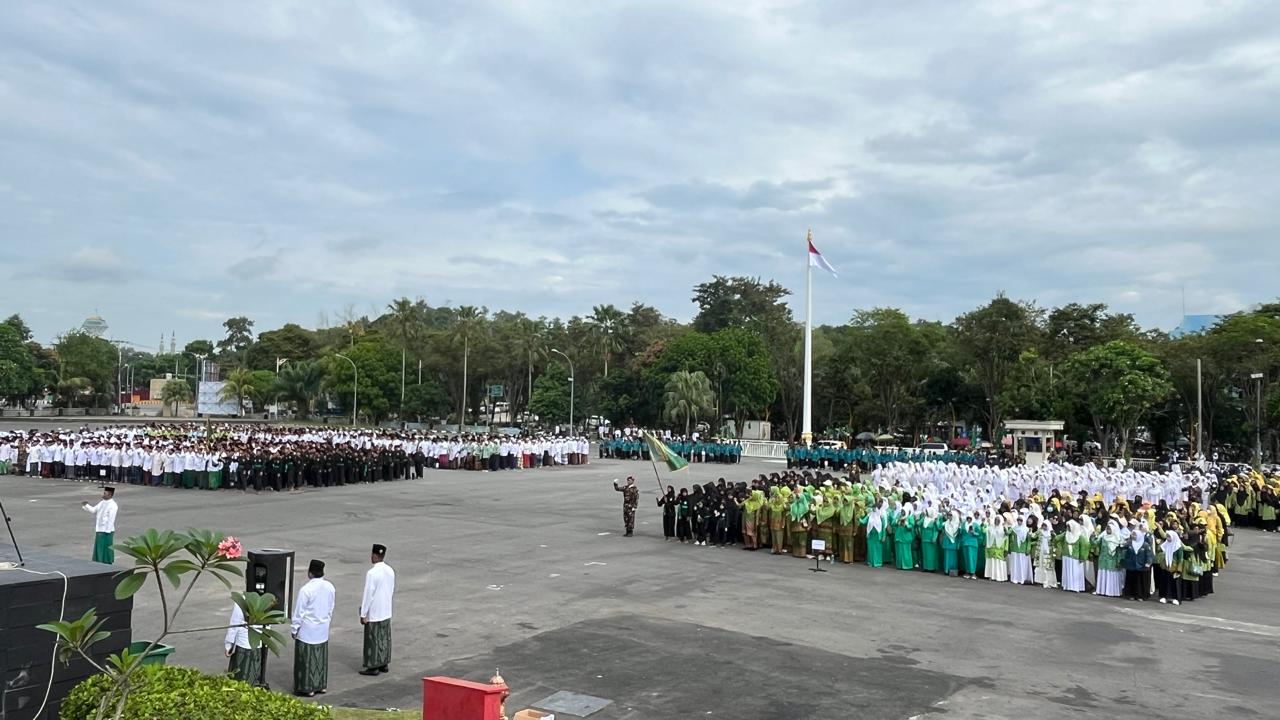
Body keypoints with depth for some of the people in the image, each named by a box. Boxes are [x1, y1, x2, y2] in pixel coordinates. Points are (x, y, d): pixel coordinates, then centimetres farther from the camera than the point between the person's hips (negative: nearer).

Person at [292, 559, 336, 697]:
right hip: (323, 630, 6)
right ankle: (322, 685, 26)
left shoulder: (306, 590, -21)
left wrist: (295, 630, -3)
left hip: (307, 631, -6)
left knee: (307, 659, 5)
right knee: (321, 658, 17)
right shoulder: (330, 587, -3)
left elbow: (299, 613, -14)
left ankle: (308, 688, 12)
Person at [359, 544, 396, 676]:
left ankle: (373, 667, 12)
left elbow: (368, 594, -19)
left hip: (373, 613, -7)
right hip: (386, 612, 7)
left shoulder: (372, 573, -21)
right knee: (385, 638, 15)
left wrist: (363, 614, -11)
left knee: (373, 640, 4)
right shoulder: (390, 571, 2)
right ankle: (384, 664, 24)